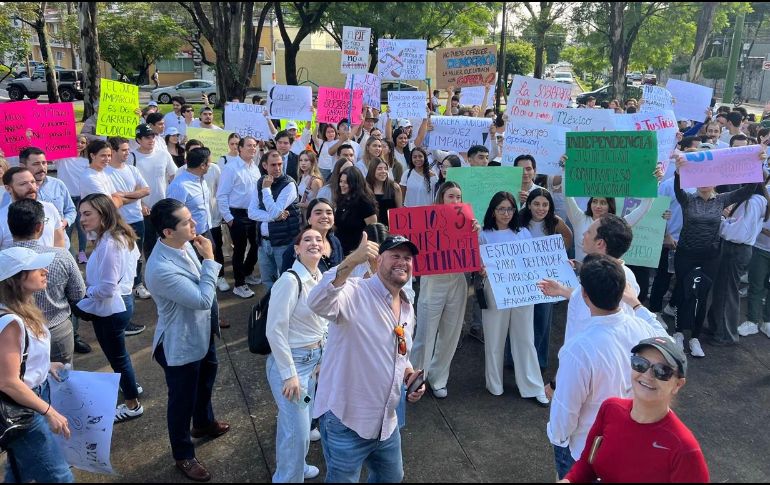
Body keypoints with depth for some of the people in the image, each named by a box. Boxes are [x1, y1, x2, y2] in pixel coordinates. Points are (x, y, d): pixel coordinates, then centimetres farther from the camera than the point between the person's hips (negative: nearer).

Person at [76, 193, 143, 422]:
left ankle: (132, 405, 25)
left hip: (110, 309, -9)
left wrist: (83, 291, -9)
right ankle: (129, 385, 49)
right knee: (117, 351, 28)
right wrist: (90, 282, 12)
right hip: (122, 300, 9)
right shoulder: (121, 235, 1)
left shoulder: (108, 244, -28)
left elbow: (106, 288, -27)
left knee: (116, 356, 8)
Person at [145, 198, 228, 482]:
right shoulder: (162, 269, -37)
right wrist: (209, 260, -26)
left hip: (201, 333, 9)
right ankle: (183, 455, 38)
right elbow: (202, 299, -32)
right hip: (181, 344, -8)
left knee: (205, 381, 31)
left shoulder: (185, 243, -9)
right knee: (182, 399, 14)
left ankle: (204, 424, 59)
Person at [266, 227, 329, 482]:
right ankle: (288, 477, 23)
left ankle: (294, 466, 45)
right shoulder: (290, 281, -22)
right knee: (298, 430, 0)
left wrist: (322, 358, 13)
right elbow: (275, 330, -21)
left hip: (314, 359, 8)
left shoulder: (321, 278, 3)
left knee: (298, 422, 23)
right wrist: (289, 374, -19)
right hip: (291, 361, -8)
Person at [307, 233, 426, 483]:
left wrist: (409, 374, 1)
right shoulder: (355, 293, -20)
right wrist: (352, 260, -52)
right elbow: (317, 303, -42)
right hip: (346, 421, -8)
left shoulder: (408, 308, 6)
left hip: (386, 422, 8)